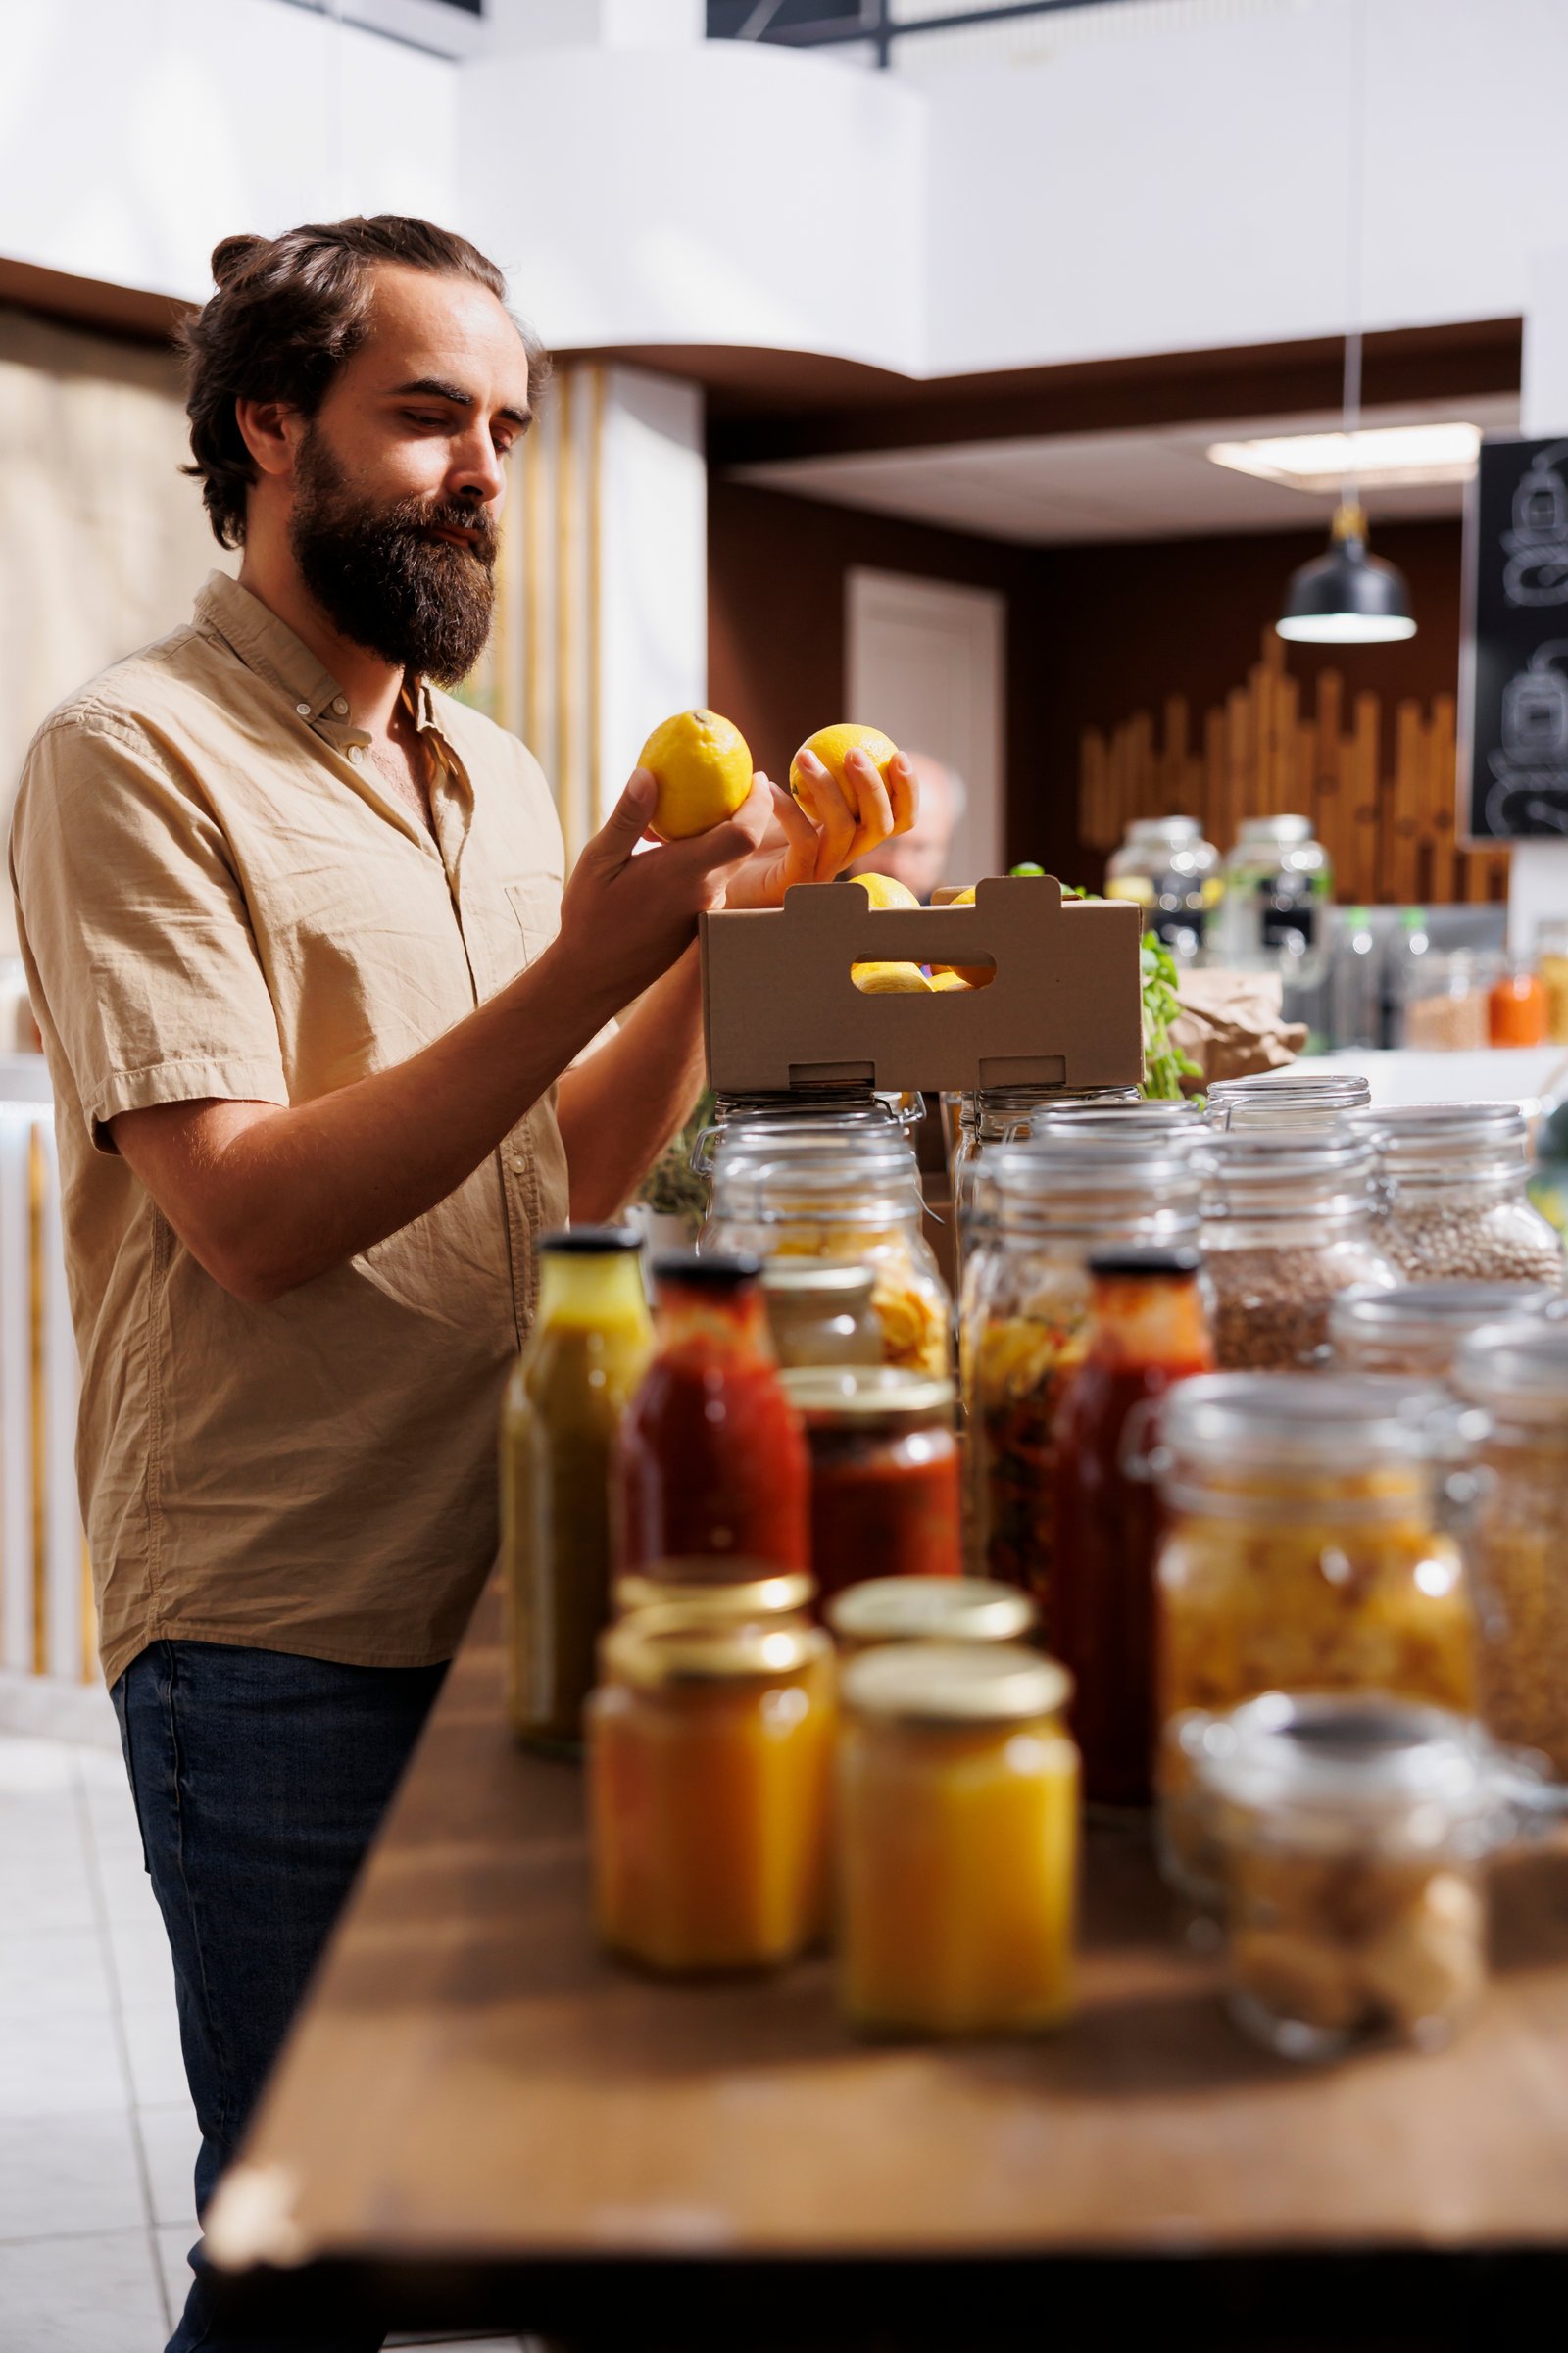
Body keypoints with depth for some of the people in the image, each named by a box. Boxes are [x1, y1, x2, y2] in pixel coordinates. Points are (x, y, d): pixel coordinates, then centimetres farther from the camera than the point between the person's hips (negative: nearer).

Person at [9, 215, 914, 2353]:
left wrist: (715, 928, -2)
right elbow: (249, 1216, -20)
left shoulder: (492, 774, 13)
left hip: (502, 1599, 7)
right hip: (285, 1650, -7)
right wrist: (586, 961, -25)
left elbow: (564, 1179, 11)